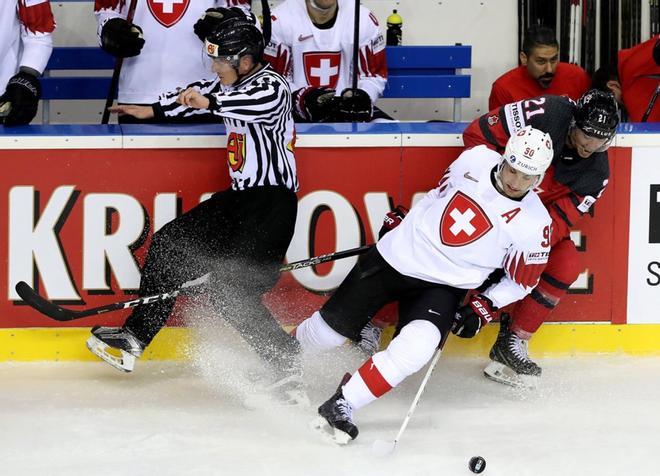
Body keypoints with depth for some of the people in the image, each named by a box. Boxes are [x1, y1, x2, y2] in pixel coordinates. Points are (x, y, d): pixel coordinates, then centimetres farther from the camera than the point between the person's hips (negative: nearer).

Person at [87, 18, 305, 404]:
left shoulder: (271, 85, -14)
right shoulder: (233, 85, 13)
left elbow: (264, 103, -38)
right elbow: (201, 94, 33)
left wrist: (210, 102, -47)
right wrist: (153, 110, 41)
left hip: (272, 202, -10)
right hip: (241, 198, 10)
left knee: (232, 291, -21)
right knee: (170, 244, 9)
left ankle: (291, 367, -18)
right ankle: (135, 338, 17)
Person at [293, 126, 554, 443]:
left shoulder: (534, 224, -13)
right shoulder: (476, 160, -7)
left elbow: (522, 279, 1)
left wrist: (485, 307, -8)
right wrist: (399, 218, 18)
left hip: (443, 286, -2)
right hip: (395, 258, 2)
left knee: (415, 348, -30)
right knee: (329, 330, 7)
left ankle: (341, 405, -20)